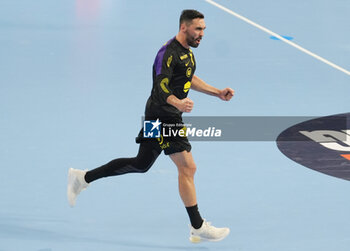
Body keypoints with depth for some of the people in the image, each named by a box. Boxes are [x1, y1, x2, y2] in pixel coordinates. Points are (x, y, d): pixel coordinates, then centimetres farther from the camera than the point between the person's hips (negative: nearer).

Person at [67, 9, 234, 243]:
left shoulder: (186, 51, 12)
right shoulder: (169, 53, -20)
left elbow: (190, 79, 29)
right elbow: (161, 86, -31)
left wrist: (218, 92, 28)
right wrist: (177, 103, -49)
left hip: (171, 117, 10)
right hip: (162, 116, -10)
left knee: (141, 164, 17)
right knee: (187, 167, -10)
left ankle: (82, 177, 27)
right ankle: (197, 227, -5)